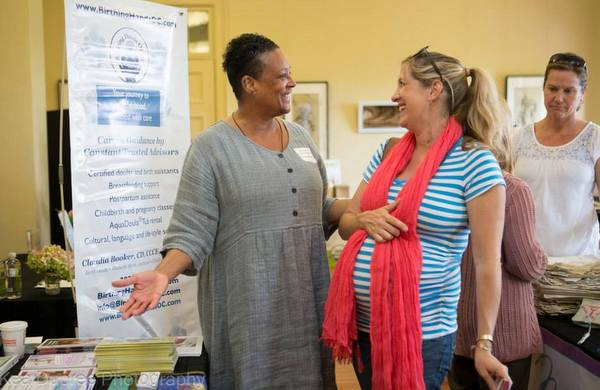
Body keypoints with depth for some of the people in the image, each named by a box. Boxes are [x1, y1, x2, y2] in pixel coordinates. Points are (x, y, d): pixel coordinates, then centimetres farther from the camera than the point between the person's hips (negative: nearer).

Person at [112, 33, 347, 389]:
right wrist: (163, 274, -27)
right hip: (248, 303, -5)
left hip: (307, 296, 6)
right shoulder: (212, 146, -9)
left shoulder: (300, 136, 9)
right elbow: (192, 231, -12)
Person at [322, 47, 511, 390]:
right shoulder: (388, 152, 7)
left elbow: (488, 263, -12)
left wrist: (484, 343, -12)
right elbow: (346, 223, 13)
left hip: (422, 332, -6)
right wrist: (365, 221, -9)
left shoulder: (475, 161, -12)